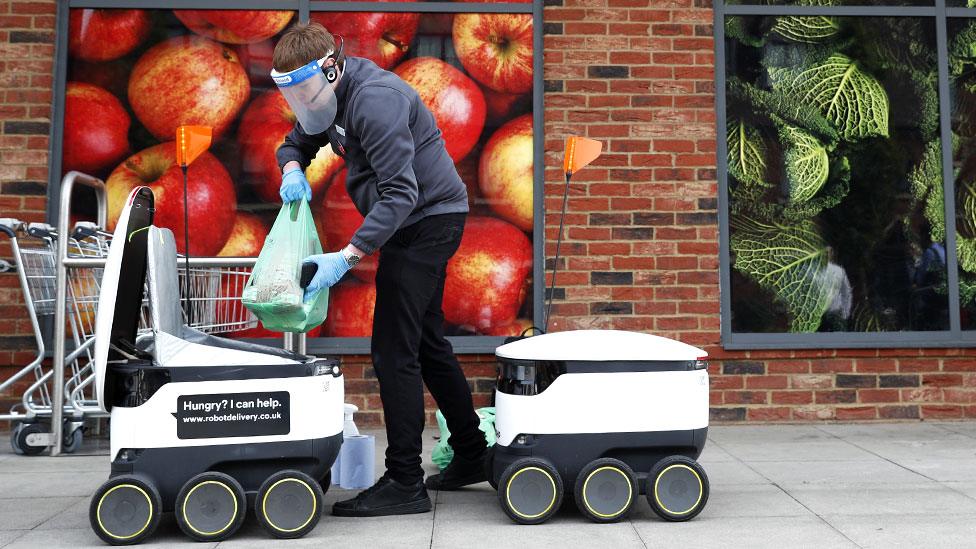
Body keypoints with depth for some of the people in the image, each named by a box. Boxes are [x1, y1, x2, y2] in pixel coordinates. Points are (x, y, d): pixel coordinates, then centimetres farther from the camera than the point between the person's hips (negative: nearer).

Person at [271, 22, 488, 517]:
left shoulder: (373, 99, -22)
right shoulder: (333, 96, 9)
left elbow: (400, 192, -28)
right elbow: (295, 142, 20)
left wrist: (348, 256, -33)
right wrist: (292, 169, -5)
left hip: (428, 219, -11)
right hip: (422, 221, 11)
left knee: (394, 349, -11)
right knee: (427, 342, 15)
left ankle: (405, 484, -4)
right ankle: (471, 457, 27)